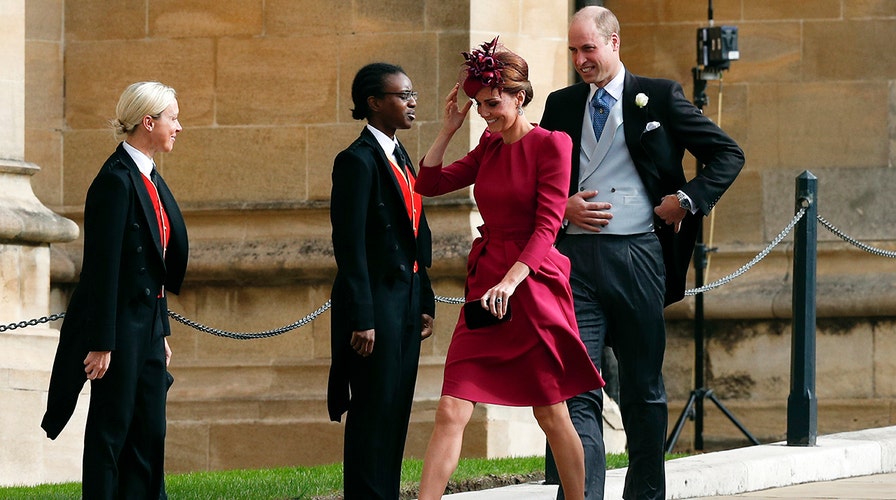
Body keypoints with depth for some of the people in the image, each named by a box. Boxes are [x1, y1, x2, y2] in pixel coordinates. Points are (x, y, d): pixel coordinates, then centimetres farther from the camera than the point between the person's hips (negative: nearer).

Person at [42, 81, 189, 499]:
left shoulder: (149, 178, 13)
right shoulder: (116, 181, -17)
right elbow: (102, 267, -19)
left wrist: (162, 331, 18)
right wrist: (101, 343, -21)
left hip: (148, 322, 9)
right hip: (120, 322, -9)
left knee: (150, 430, 9)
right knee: (112, 428, -3)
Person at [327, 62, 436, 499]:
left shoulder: (400, 157, 15)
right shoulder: (358, 160, -13)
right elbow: (350, 244, -16)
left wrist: (424, 301, 14)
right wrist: (362, 319, -20)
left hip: (406, 300, 9)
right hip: (375, 300, -9)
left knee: (396, 412, 9)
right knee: (374, 411, -5)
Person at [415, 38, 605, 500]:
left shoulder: (551, 145, -7)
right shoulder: (489, 146, 13)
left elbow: (547, 225, -14)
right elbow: (429, 183, 15)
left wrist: (510, 281, -25)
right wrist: (449, 129, 6)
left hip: (533, 285, -5)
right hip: (485, 285, 5)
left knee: (551, 414, 4)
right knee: (451, 411, -6)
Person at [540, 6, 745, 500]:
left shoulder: (659, 97, 4)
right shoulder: (561, 105, 13)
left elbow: (728, 153, 7)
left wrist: (688, 199, -5)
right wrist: (563, 206, -2)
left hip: (639, 255, -1)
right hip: (576, 254, 1)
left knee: (644, 387, 9)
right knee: (578, 386, -10)